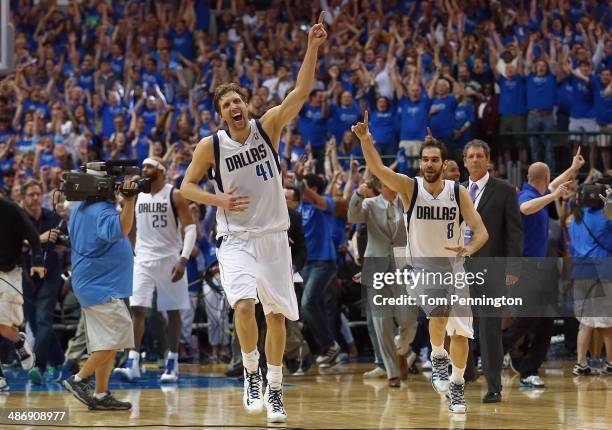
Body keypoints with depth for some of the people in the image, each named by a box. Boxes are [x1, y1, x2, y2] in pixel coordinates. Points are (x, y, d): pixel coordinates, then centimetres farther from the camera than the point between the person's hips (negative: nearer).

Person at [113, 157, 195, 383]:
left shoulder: (174, 195, -6)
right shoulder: (137, 195, 8)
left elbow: (190, 228, -10)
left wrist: (183, 259, -20)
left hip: (170, 259, -3)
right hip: (144, 259, 3)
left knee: (173, 311, 5)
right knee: (137, 309, -9)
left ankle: (172, 363, 13)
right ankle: (133, 363, -14)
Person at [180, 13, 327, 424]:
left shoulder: (268, 127, -4)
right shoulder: (210, 146, -4)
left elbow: (301, 92, -15)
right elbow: (187, 186, 6)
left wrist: (313, 47, -27)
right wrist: (218, 199, -12)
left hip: (273, 237, 2)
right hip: (235, 239, -2)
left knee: (276, 315, 5)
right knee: (244, 305, -24)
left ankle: (274, 389, 19)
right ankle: (252, 371, -1)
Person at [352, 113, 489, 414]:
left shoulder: (458, 192, -5)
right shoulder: (409, 188, -10)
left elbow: (481, 230, -7)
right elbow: (377, 169, -26)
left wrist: (469, 249, -30)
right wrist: (366, 141, -45)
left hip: (453, 269, 3)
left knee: (460, 333, 6)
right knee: (440, 312, -31)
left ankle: (457, 385, 29)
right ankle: (438, 357, -4)